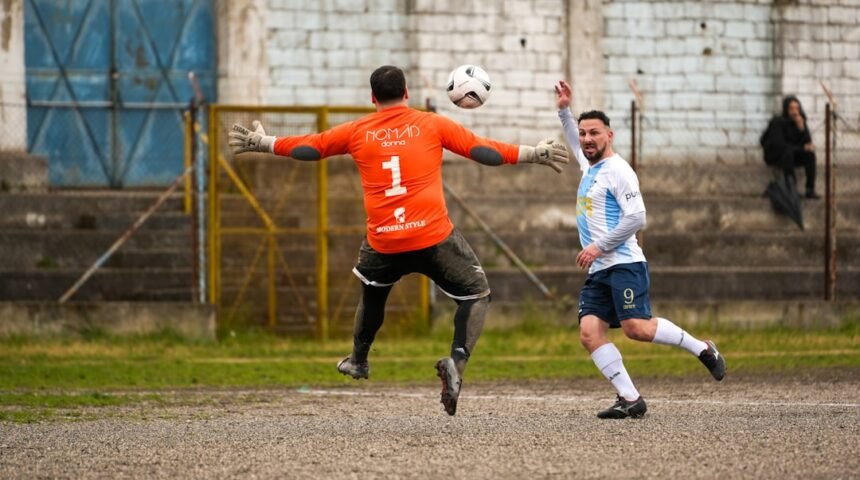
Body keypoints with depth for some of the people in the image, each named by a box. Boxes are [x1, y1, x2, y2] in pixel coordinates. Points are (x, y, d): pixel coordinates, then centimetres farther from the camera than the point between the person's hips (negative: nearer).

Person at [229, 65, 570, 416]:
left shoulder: (357, 132, 7)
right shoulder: (432, 125, 2)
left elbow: (307, 148, 17)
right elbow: (485, 151, 2)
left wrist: (261, 143, 33)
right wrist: (534, 154, 13)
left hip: (383, 243, 3)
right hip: (434, 237, -3)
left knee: (372, 292, 33)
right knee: (477, 294, 13)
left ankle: (358, 360, 49)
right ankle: (457, 361, -11)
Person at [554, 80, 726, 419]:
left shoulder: (617, 171, -7)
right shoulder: (590, 167, 19)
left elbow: (636, 217, -16)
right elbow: (575, 143, 44)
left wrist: (600, 246, -14)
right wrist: (564, 111, 35)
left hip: (624, 264, -9)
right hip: (598, 271, 9)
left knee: (636, 327, -20)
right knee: (589, 333, -9)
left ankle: (702, 349, 0)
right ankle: (630, 399, -13)